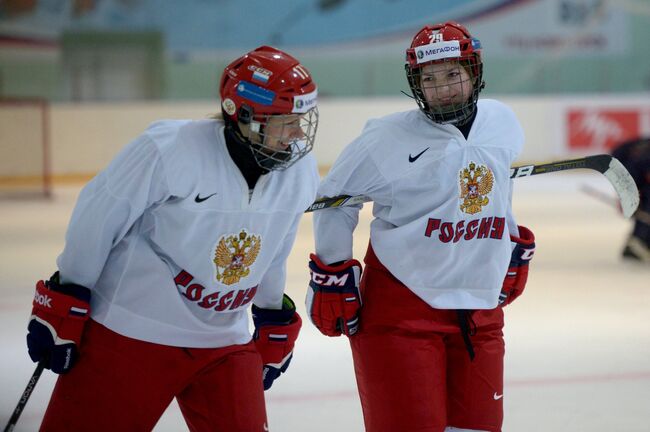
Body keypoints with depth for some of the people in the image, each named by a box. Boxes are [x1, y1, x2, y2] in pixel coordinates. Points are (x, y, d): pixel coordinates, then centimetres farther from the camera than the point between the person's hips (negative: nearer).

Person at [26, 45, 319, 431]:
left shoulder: (301, 172, -5)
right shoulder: (170, 150, -23)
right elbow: (98, 219, -12)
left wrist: (274, 324, 20)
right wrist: (63, 305, -7)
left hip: (223, 343, 5)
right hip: (128, 334, -5)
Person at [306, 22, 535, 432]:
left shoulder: (503, 123, 4)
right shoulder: (388, 137, -12)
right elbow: (334, 197, 0)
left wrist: (514, 248, 27)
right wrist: (333, 272, -1)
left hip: (480, 309, 6)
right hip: (400, 308, -5)